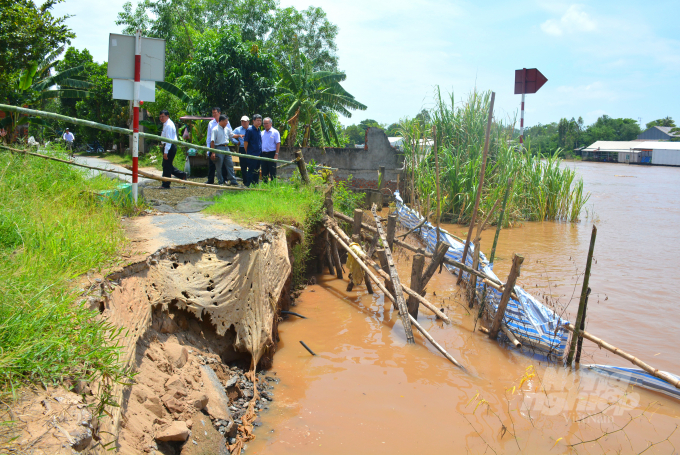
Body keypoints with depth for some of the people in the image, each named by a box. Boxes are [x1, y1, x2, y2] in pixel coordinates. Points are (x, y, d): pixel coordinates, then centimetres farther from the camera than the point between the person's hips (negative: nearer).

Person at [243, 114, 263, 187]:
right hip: (251, 155, -7)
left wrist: (260, 152, 15)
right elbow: (245, 142, -10)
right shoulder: (249, 130, -10)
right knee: (251, 171, -4)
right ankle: (247, 185, 3)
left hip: (258, 155, 7)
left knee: (256, 171, 12)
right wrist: (247, 153, -5)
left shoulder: (259, 130, 14)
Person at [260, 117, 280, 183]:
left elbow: (278, 144, -7)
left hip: (271, 154, -5)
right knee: (264, 172, 8)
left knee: (272, 172, -3)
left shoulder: (275, 132, -2)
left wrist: (276, 154, -15)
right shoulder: (262, 133, 15)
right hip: (263, 154, 6)